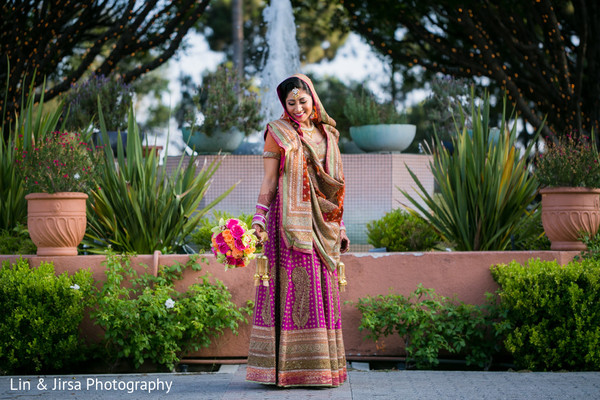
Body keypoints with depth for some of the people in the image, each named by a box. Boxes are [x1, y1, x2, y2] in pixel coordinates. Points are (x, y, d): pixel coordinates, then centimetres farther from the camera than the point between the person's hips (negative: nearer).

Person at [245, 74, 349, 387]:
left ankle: (320, 367, 7)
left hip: (320, 223, 5)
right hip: (288, 221, -5)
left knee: (321, 289, 2)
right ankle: (287, 368, -7)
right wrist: (258, 219, -10)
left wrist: (340, 228, 16)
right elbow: (268, 182, 0)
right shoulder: (277, 133, 3)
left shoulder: (326, 135, 16)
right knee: (291, 288, -8)